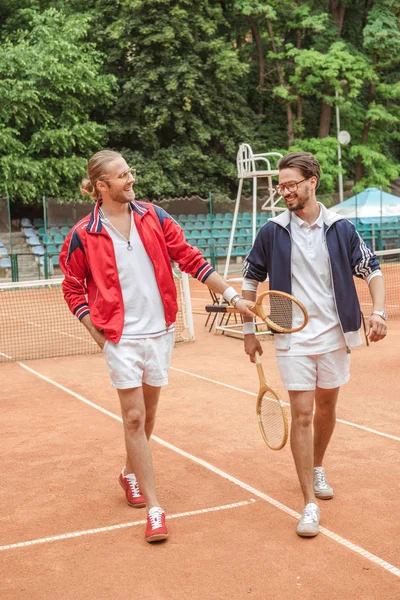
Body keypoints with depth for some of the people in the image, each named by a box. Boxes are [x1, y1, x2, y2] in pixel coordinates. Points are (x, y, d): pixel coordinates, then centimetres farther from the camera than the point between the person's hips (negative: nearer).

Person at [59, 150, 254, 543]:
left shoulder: (154, 218, 0)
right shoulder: (84, 235, -7)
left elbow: (190, 259, 2)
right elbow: (72, 288, 4)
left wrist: (231, 296, -2)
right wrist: (97, 333, -4)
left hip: (160, 332, 3)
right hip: (121, 337, -3)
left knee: (148, 412, 16)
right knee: (134, 417, -4)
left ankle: (130, 473, 42)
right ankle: (153, 508, 4)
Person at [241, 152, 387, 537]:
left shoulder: (341, 229, -3)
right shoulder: (272, 231, -4)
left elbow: (371, 270, 5)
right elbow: (250, 279, 6)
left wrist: (378, 311, -11)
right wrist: (248, 330, 5)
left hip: (334, 335, 2)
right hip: (293, 338, -2)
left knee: (326, 407, 15)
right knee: (301, 415, -5)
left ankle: (317, 469, 42)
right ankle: (310, 504, 0)